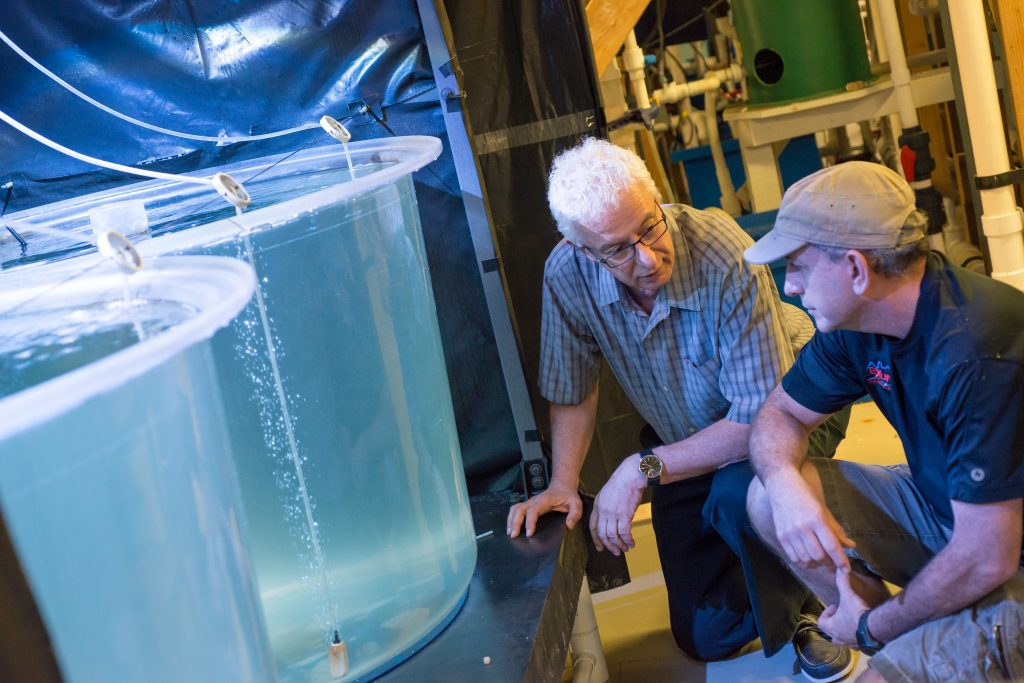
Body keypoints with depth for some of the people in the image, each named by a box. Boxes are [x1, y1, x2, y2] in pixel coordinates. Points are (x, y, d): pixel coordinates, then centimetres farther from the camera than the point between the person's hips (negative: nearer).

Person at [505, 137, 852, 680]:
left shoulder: (727, 259, -35)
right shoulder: (567, 274, -23)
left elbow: (761, 419, -33)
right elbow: (573, 392, -7)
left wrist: (643, 470, -34)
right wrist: (563, 483, -21)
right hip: (690, 443, 4)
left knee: (738, 495, -39)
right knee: (706, 638, 6)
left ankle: (800, 614, -9)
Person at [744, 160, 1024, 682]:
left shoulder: (976, 354, -32)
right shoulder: (856, 324, -6)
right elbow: (779, 414, 5)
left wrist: (875, 628, -14)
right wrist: (784, 483, -19)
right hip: (940, 511, 8)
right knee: (769, 501, -5)